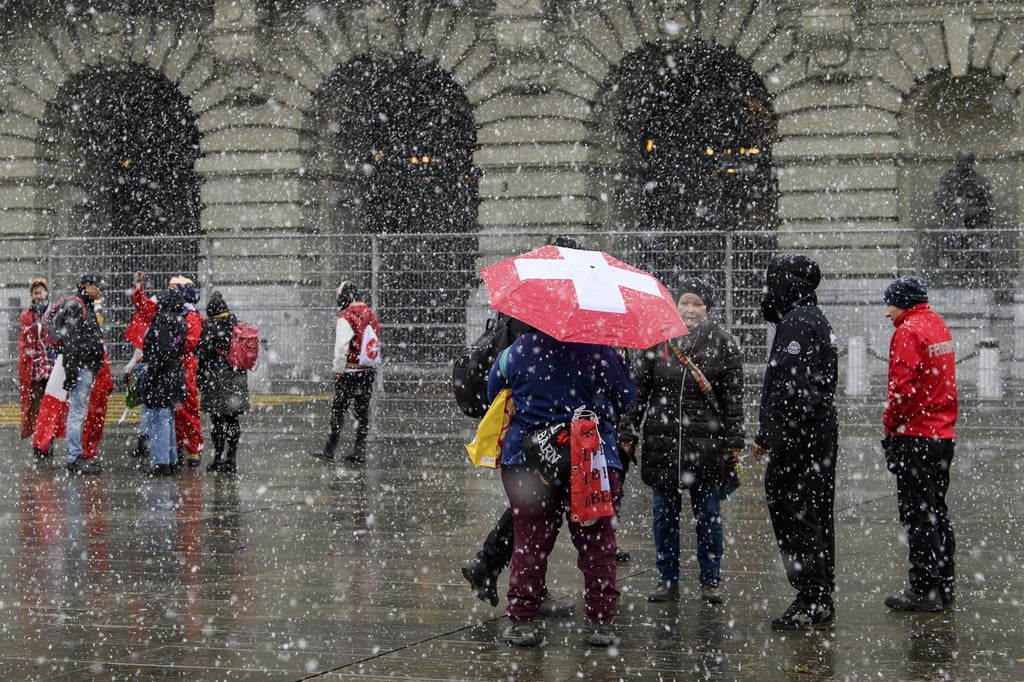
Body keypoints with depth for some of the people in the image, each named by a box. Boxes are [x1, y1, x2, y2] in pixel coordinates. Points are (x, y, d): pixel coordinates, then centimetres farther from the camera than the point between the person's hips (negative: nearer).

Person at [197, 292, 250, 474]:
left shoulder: (210, 327, -10)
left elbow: (203, 356, -11)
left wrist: (201, 379, -4)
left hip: (217, 382, -6)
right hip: (237, 380, 6)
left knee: (218, 420, -2)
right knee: (232, 420, 9)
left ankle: (218, 459, -2)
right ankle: (231, 459, 12)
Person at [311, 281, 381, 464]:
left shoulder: (346, 318, -14)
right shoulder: (371, 315, 8)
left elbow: (341, 348, -18)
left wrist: (337, 370, -9)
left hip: (350, 372, -7)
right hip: (369, 371, 7)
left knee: (338, 409, -3)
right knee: (362, 410, 11)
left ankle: (329, 451, -3)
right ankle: (359, 451, 12)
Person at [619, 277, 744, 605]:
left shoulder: (722, 343, 2)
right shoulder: (656, 341, 5)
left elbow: (733, 397, 3)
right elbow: (638, 390, 7)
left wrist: (734, 441, -1)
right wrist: (627, 434, 3)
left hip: (706, 443, -2)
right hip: (661, 442, 2)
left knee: (707, 514, 5)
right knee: (664, 514, 8)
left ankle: (710, 581, 15)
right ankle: (667, 580, 18)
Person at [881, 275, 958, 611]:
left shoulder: (908, 331, -14)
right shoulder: (939, 325, 14)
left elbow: (903, 386, -21)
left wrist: (890, 424, -9)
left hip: (915, 435, -9)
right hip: (943, 433, 9)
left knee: (917, 514, -5)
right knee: (937, 510, 15)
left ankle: (925, 589, -4)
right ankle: (944, 585, 20)